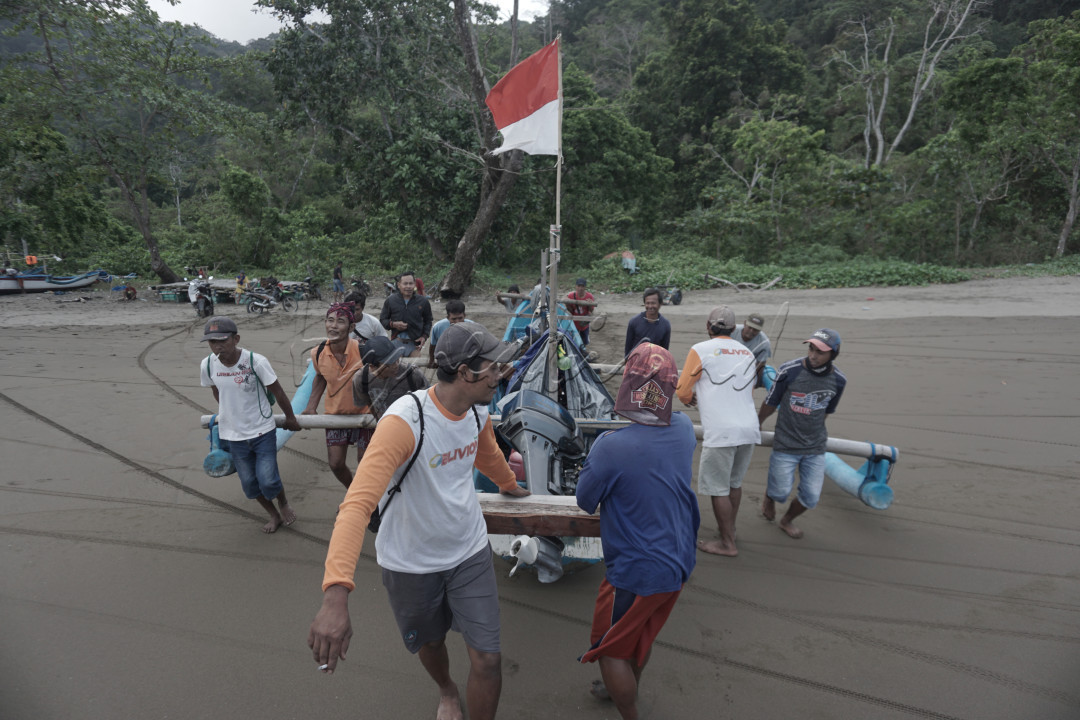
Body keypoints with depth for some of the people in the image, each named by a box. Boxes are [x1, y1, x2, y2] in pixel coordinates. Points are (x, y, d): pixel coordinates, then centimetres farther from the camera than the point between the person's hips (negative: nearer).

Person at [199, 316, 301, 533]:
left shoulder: (256, 361, -22)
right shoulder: (207, 365, -11)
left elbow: (277, 391, -10)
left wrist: (290, 418, 1)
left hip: (262, 430, -3)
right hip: (234, 434, 4)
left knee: (268, 481, -6)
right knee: (249, 484, 12)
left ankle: (284, 504, 28)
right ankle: (274, 515, 37)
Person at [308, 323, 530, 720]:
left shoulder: (478, 411, -8)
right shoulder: (405, 420, -30)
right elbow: (358, 502, -39)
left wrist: (510, 485, 35)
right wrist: (335, 596, -49)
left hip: (470, 552, 4)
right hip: (412, 563, -3)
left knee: (487, 660, 2)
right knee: (430, 642, 23)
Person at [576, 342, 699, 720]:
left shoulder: (612, 447, -32)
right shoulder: (684, 428, -10)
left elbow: (585, 501, -15)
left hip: (636, 572, -7)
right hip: (678, 562, 7)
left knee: (610, 648, 18)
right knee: (641, 634, 30)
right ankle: (627, 689, 54)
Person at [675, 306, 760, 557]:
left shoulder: (700, 350, -3)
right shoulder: (747, 353, 15)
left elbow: (682, 392, -1)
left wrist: (693, 400, 21)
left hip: (721, 432, -7)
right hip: (750, 428, 7)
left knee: (718, 489, 5)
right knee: (735, 482, 20)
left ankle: (728, 544, 13)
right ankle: (730, 528, 35)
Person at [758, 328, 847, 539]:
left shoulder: (838, 380, -7)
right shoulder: (789, 371, -18)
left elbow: (827, 411, 10)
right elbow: (770, 403, -3)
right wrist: (756, 424, 11)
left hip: (815, 447, 3)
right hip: (786, 445, -3)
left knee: (811, 498, 8)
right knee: (781, 492, 3)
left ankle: (787, 521, 40)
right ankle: (769, 498, 43)